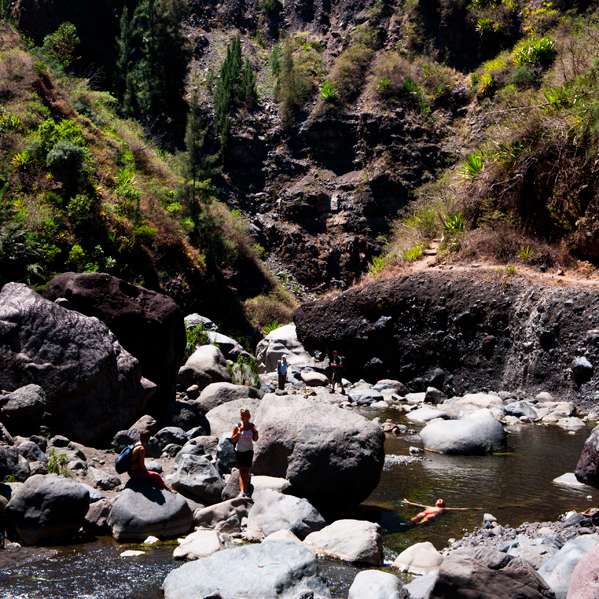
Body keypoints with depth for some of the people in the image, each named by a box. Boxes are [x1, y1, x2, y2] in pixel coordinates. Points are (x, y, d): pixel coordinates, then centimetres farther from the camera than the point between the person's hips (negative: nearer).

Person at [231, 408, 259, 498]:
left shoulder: (252, 426, 1)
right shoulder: (238, 426, -8)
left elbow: (255, 439, 8)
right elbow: (233, 439, -7)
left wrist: (256, 432, -11)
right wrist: (239, 432, -21)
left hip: (249, 451, 3)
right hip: (239, 451, -3)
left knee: (247, 471, 5)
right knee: (242, 471, -12)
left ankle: (245, 491, 12)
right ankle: (242, 491, -20)